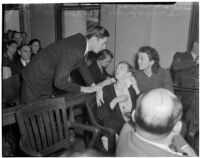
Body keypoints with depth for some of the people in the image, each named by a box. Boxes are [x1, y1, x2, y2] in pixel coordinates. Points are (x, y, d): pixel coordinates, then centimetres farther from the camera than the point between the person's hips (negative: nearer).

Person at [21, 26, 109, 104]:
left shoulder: (81, 39, -7)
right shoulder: (74, 52, -34)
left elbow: (82, 65, 9)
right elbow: (59, 82, -34)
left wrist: (93, 86, 2)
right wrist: (84, 89, -22)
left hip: (48, 81, 8)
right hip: (35, 81, -8)